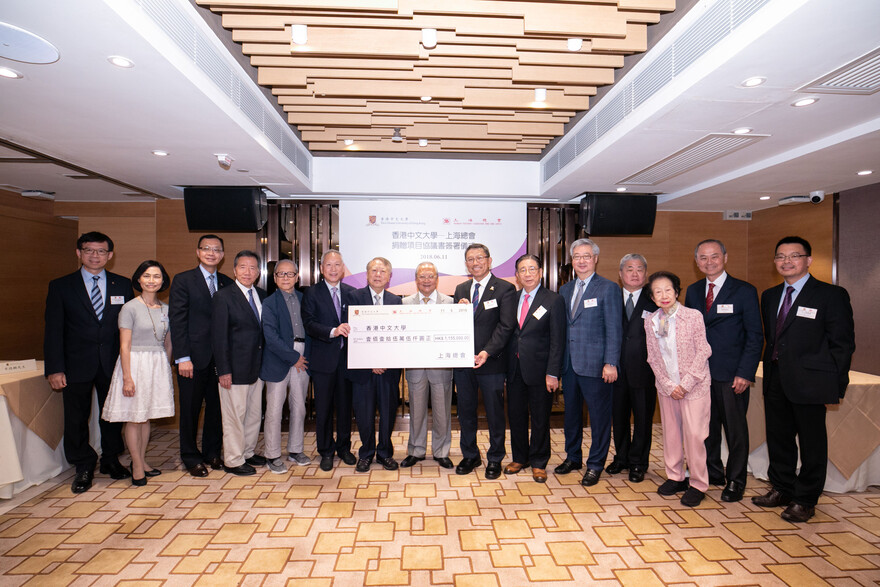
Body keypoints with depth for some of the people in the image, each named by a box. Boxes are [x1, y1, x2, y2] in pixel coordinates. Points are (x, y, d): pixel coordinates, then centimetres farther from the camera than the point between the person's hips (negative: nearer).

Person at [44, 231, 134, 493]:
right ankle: (84, 467, 27)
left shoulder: (122, 285, 4)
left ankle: (111, 460, 32)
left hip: (113, 363, 1)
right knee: (76, 418, 8)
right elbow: (53, 331, -2)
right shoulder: (60, 286, 1)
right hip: (76, 364, -1)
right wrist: (54, 369, -9)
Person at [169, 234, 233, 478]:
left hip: (220, 357, 3)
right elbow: (177, 321, -6)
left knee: (217, 407, 10)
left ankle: (212, 453, 27)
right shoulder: (183, 280, -2)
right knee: (190, 409, 8)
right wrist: (182, 357, -12)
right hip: (194, 357, -3)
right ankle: (191, 458, 24)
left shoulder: (227, 284, 9)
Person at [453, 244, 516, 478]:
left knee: (495, 413, 8)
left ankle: (495, 459, 25)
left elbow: (506, 326, -12)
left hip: (491, 362, -4)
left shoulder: (505, 289, -5)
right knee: (465, 412, 14)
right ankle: (470, 456, 31)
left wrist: (487, 352, -21)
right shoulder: (461, 289, 12)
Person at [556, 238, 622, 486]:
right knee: (571, 413, 16)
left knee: (599, 417, 5)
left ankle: (595, 465, 20)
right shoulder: (565, 290, 12)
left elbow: (614, 329, -9)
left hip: (595, 364, -5)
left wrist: (611, 363, -15)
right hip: (569, 363, 6)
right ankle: (573, 457, 33)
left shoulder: (608, 288, -5)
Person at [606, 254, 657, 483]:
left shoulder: (654, 300, -1)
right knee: (619, 417, 14)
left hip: (644, 370, -2)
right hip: (617, 369, 2)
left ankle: (638, 463, 24)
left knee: (643, 418, 8)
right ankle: (621, 458, 32)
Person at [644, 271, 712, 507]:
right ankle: (675, 477, 27)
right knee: (670, 433, 11)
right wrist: (668, 385, -6)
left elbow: (703, 352, -9)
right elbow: (653, 357, 3)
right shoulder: (650, 321, 1)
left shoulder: (693, 316, -9)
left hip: (694, 386, -3)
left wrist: (685, 384, -13)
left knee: (694, 434, -2)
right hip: (666, 387, 4)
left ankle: (698, 485, 14)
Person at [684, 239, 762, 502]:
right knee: (706, 426, 12)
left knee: (736, 429, 6)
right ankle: (712, 473, 29)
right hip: (700, 373, 4)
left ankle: (735, 481, 22)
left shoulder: (745, 291, -4)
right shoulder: (693, 291, 9)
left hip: (731, 375, -4)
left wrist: (745, 373, -13)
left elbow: (755, 336, -5)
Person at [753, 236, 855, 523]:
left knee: (811, 443, 8)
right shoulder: (769, 296, 12)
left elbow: (843, 344, -7)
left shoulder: (831, 295, -6)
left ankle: (805, 500, 22)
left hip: (809, 381, -6)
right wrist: (770, 371, 8)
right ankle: (782, 490, 33)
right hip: (776, 380, 6)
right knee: (778, 438, 16)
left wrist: (836, 386, -10)